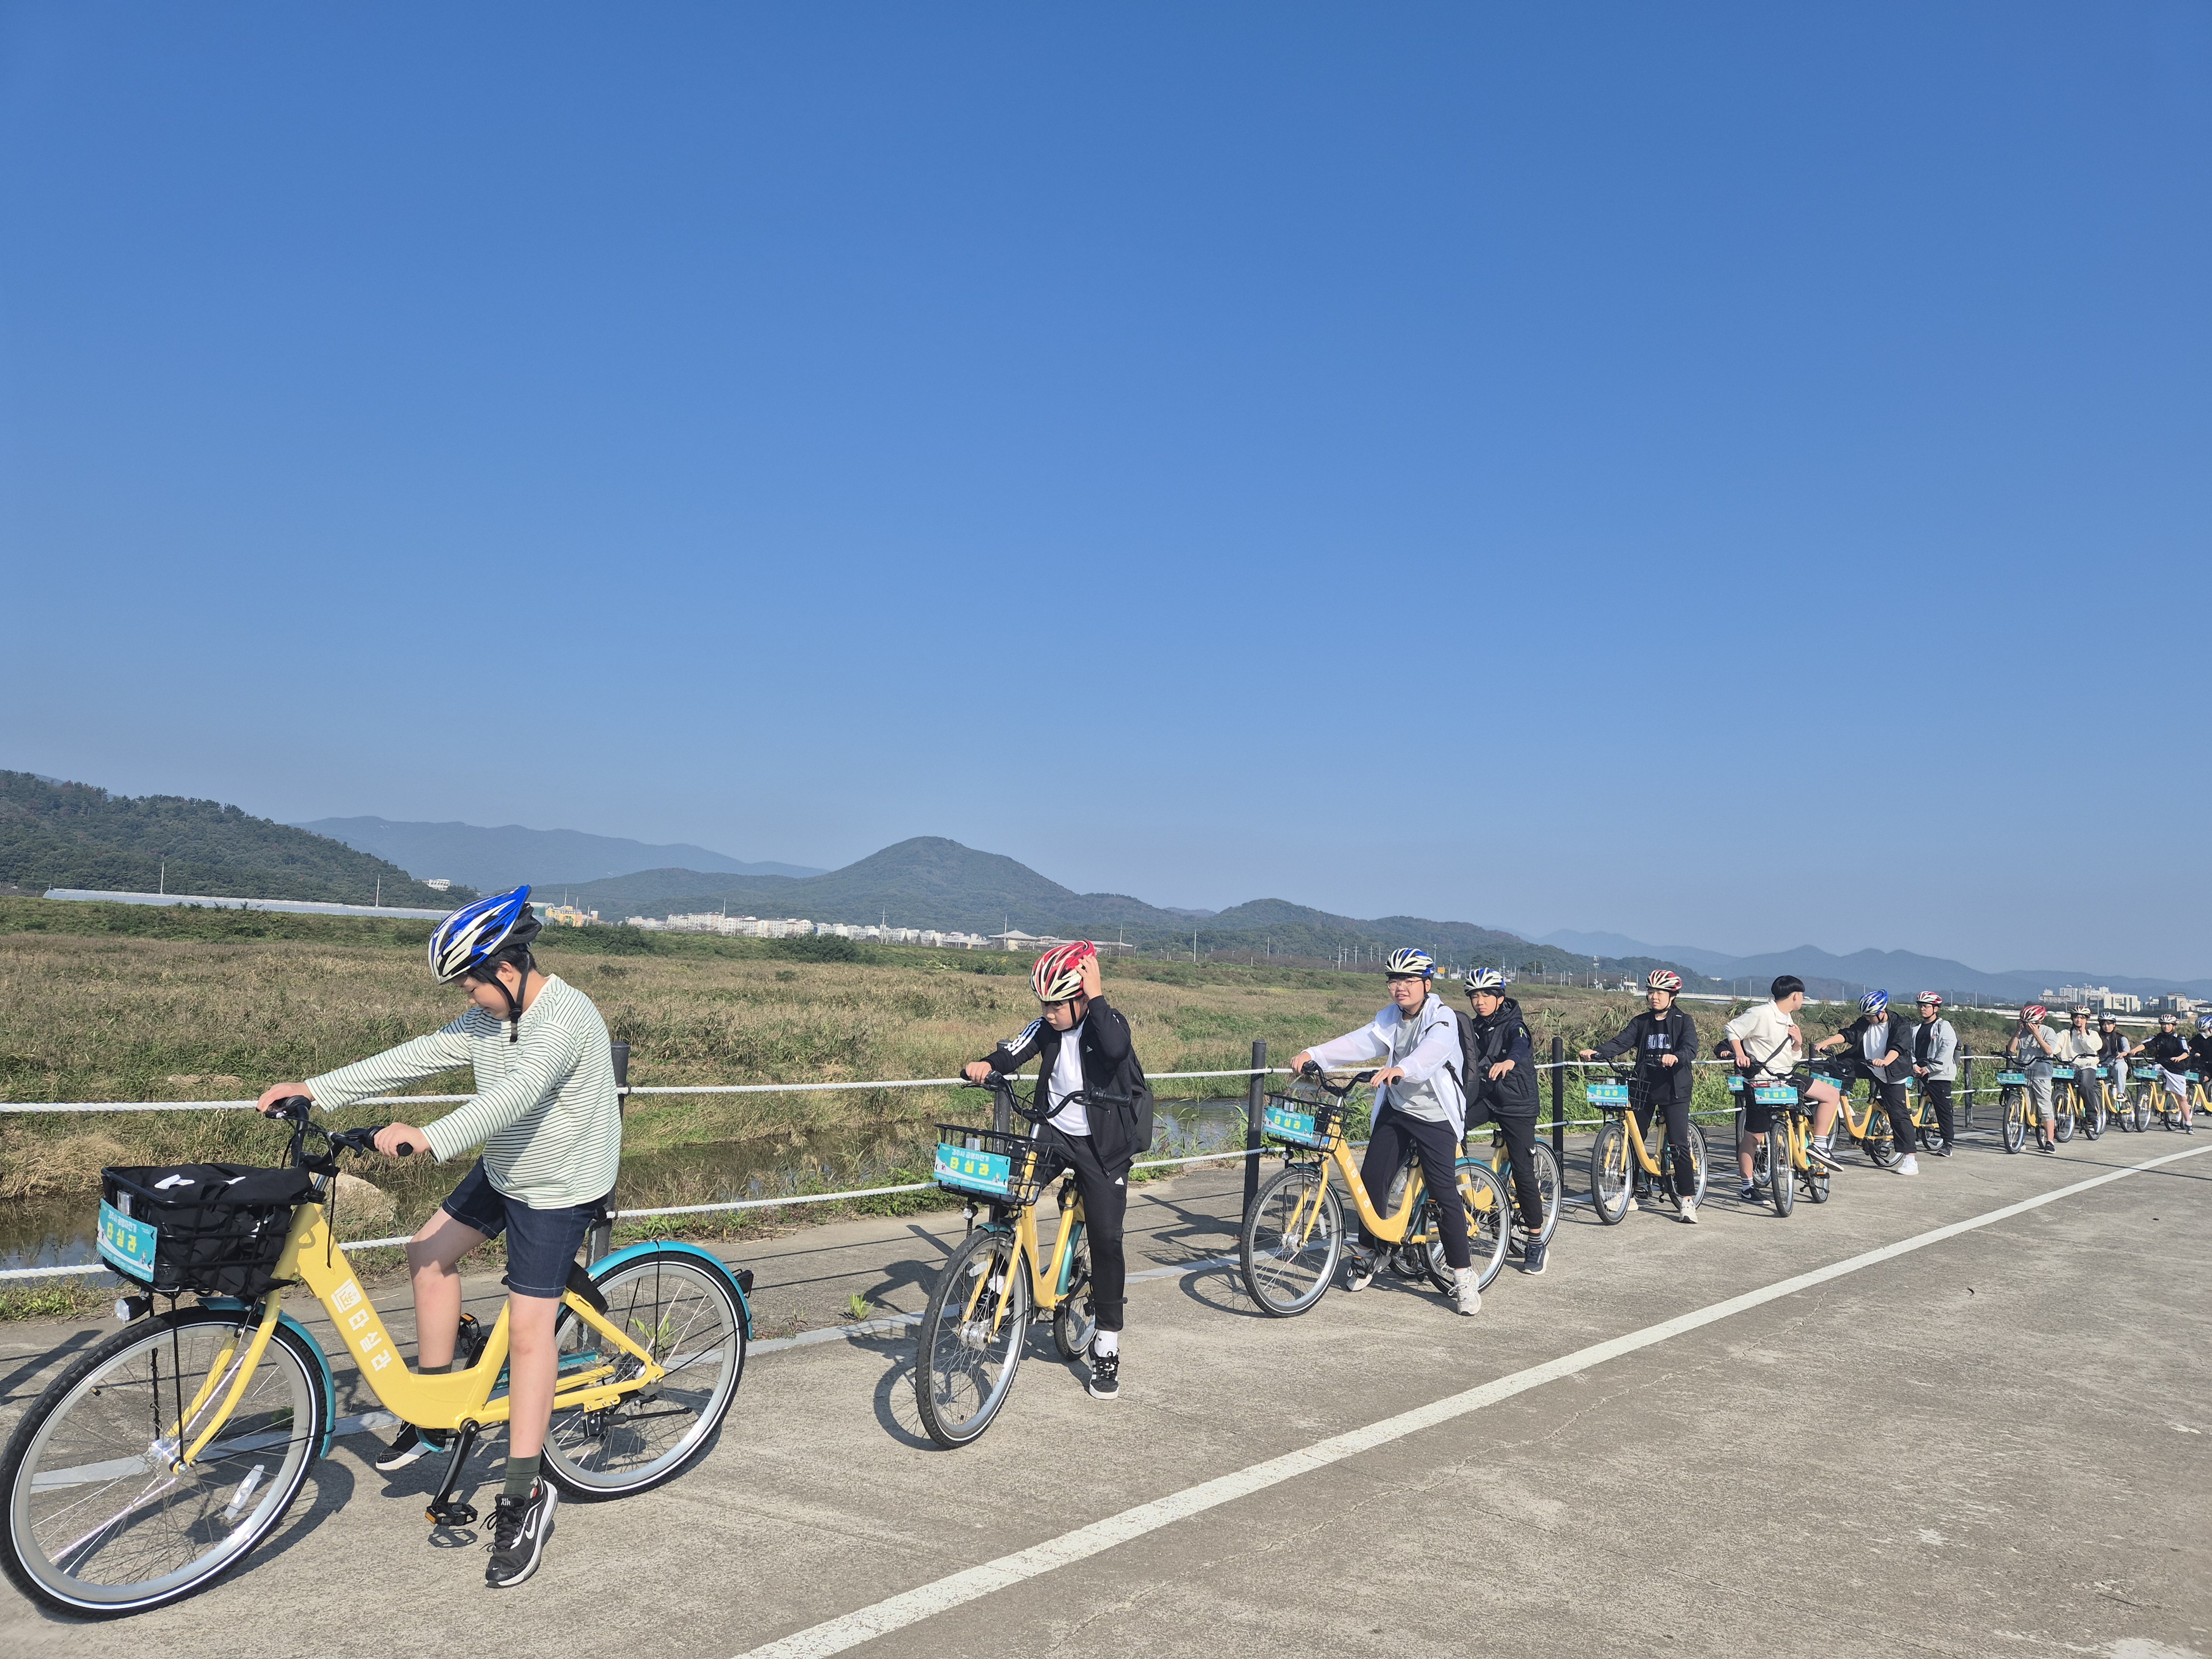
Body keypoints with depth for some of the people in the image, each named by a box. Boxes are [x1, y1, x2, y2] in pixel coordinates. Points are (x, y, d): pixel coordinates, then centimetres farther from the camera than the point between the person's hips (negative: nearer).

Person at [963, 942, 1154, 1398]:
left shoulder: (1110, 1021, -13)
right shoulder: (1047, 1027, -1)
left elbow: (1116, 1049, -36)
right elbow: (1013, 1053, -14)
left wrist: (1096, 996, -34)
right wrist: (983, 1065, -33)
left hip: (1103, 1146, -3)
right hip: (1055, 1135, 4)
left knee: (1106, 1240, -2)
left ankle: (1107, 1348, 11)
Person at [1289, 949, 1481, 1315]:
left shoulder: (1442, 1019, -13)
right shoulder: (1389, 1019, 6)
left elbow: (1432, 1051, -34)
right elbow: (1359, 1042, -6)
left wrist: (1401, 1069, -54)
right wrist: (1313, 1054, -21)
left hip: (1435, 1118, -6)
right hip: (1395, 1111, 6)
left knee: (1444, 1195, -9)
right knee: (1371, 1180, 3)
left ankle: (1463, 1277, 2)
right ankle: (1366, 1252, 25)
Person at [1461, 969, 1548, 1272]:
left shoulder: (1513, 1025, -12)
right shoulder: (1474, 1027, 7)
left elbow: (1521, 1045, -34)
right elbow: (1466, 1063, 8)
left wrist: (1509, 1061, -56)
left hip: (1516, 1103, -5)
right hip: (1485, 1097, 5)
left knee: (1523, 1171, -4)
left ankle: (1536, 1242, 9)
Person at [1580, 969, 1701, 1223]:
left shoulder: (1683, 1021, 0)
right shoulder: (1641, 1022, 10)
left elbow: (1690, 1048, -15)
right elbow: (1620, 1042, -3)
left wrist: (1675, 1057, -38)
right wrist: (1597, 1052, -21)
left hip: (1674, 1089, -4)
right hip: (1644, 1087, 4)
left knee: (1679, 1144, -8)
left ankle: (1687, 1198, 2)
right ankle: (1635, 1189, 21)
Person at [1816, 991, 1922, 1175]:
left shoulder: (1898, 1026, -14)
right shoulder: (1864, 1023, 1)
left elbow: (1898, 1047, -30)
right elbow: (1847, 1034, -9)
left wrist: (1885, 1061, -50)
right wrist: (1826, 1042, -26)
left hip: (1893, 1077, -6)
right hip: (1869, 1069, 6)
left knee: (1899, 1115, -9)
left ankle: (1910, 1159, -8)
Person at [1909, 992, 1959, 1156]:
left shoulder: (1943, 1026, -2)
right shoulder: (1916, 1029, 17)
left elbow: (1947, 1050, -12)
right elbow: (1910, 1049, 16)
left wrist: (1929, 1068, -15)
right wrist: (1914, 1065, -4)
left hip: (1939, 1075, -6)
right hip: (1921, 1074, 6)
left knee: (1943, 1109, -4)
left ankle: (1948, 1144, 0)